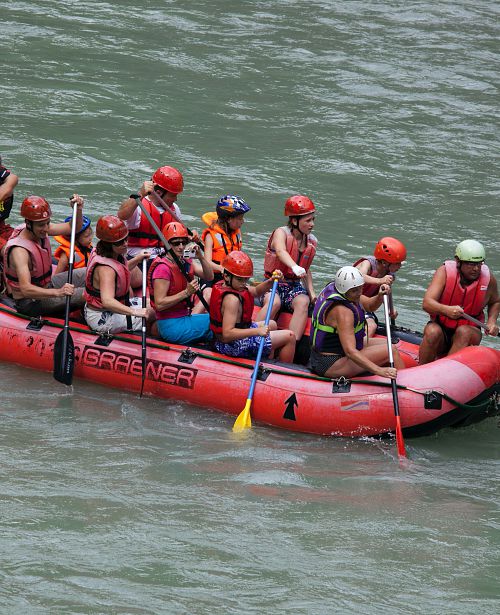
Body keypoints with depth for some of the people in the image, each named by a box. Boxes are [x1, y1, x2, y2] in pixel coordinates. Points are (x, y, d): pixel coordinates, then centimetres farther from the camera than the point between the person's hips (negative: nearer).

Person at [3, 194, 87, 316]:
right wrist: (57, 292, -56)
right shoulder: (19, 250, -33)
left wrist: (78, 210, -17)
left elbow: (73, 228, 5)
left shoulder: (41, 228, -7)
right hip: (29, 303, -9)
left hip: (46, 285, 9)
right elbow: (26, 289, -43)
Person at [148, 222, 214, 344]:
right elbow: (159, 304, -22)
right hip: (172, 326, -9)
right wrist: (186, 293, -25)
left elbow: (209, 277, 2)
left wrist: (201, 257, -14)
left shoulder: (185, 263, 10)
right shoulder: (163, 268, -17)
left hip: (184, 318, 9)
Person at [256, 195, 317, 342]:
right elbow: (280, 251, -31)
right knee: (274, 302, -37)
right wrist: (295, 267, -51)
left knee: (303, 302, -30)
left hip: (295, 286, 4)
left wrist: (311, 291, 7)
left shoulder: (312, 242, 10)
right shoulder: (281, 233, -8)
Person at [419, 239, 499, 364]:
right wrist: (446, 310, -43)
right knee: (432, 332, -35)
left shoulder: (488, 278, -4)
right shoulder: (444, 272, -12)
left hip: (470, 330, 1)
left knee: (463, 332, -34)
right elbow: (426, 303, -23)